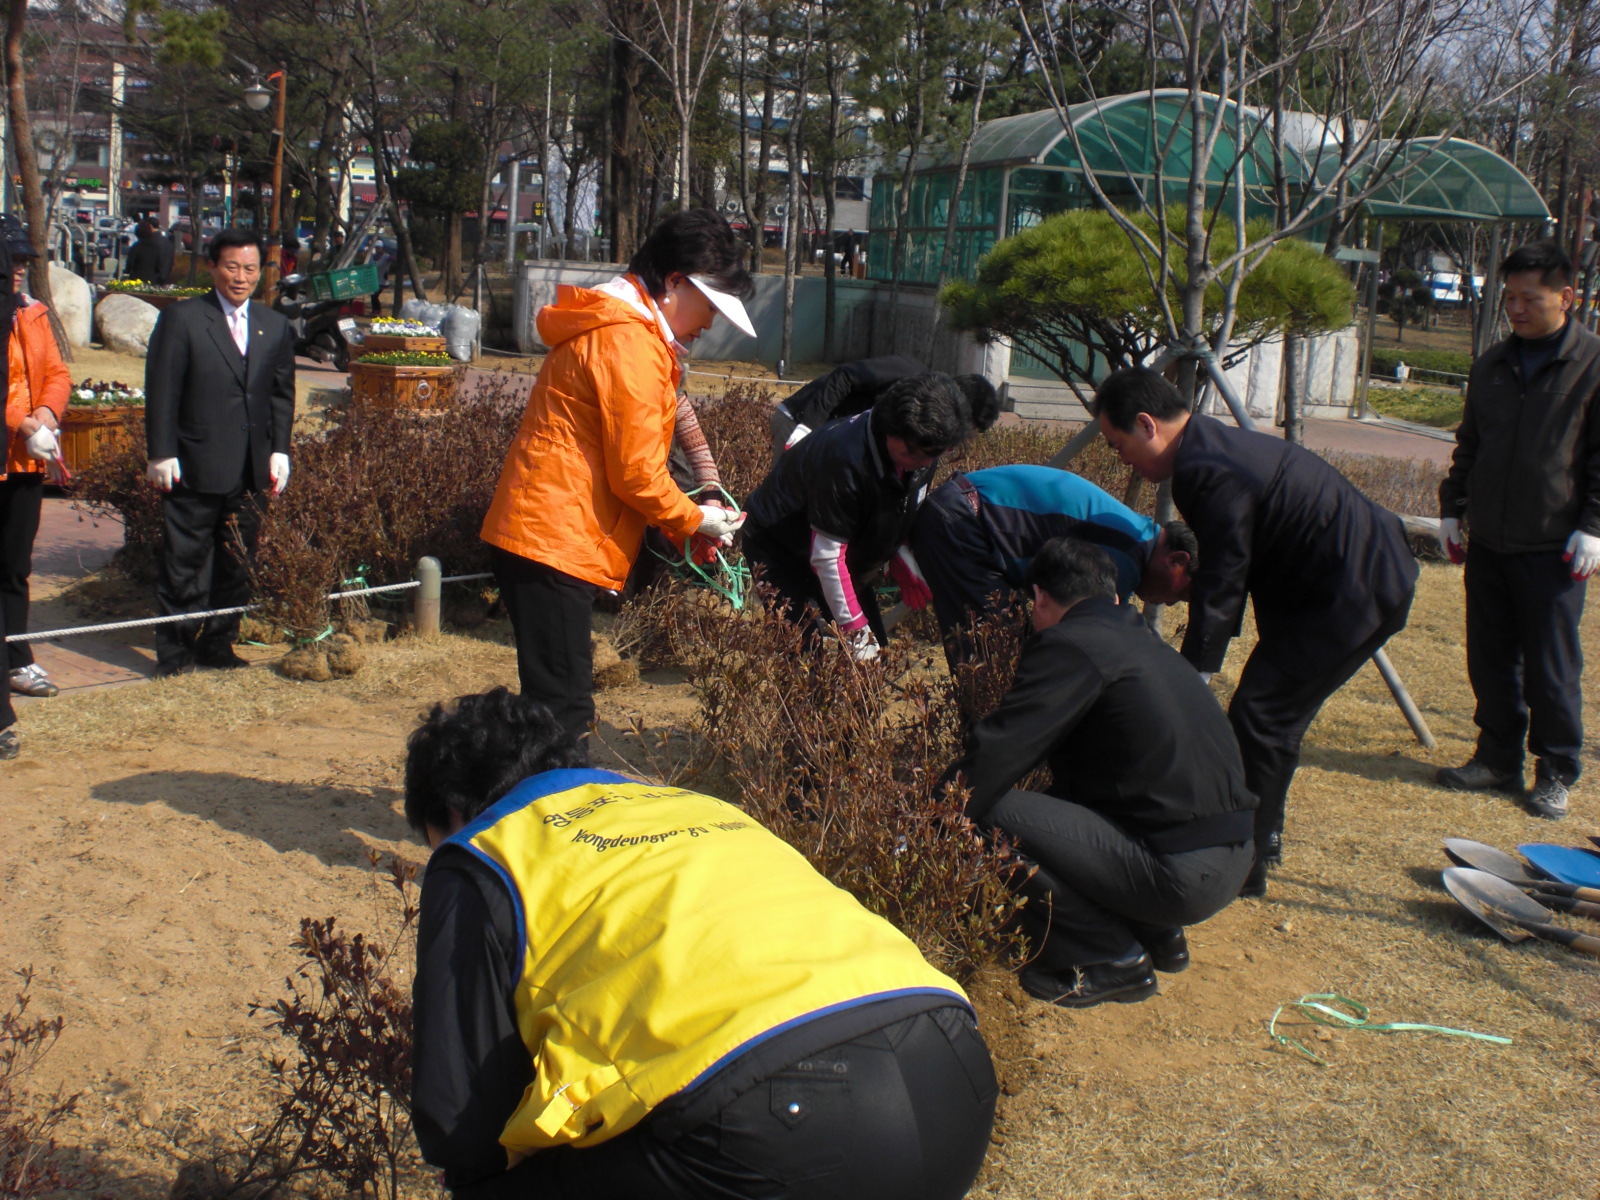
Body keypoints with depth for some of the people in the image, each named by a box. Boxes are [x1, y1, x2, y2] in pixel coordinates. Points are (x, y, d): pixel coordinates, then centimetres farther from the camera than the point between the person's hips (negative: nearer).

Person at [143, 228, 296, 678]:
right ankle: (174, 650, 12)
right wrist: (161, 454, -10)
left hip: (251, 471, 4)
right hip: (195, 467, -4)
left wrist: (279, 450, 6)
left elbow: (281, 394, 15)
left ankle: (218, 644, 21)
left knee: (236, 564, 9)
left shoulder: (275, 326, 12)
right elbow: (161, 392, -5)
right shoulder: (181, 320, -2)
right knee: (184, 562, 2)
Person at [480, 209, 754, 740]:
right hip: (555, 542, -11)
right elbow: (635, 473, -16)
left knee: (563, 701, 15)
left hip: (539, 535, 11)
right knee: (562, 709, -9)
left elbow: (620, 460, 22)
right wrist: (694, 520, 0)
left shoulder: (607, 329, 19)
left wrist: (688, 519, 12)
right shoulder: (629, 344, -15)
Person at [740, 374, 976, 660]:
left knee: (875, 651, 3)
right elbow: (827, 556, -32)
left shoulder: (921, 455, -14)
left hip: (849, 563, 8)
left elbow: (905, 519, 6)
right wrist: (856, 630, -29)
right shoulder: (846, 457, -38)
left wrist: (909, 572, -6)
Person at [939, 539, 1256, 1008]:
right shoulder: (1142, 640, 17)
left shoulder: (1068, 646, -11)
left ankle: (1111, 961, 0)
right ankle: (1158, 934, 20)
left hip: (1179, 876, -9)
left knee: (992, 812, -12)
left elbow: (999, 752, -15)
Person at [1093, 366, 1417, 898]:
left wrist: (1193, 674, -15)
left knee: (1258, 716, -7)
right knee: (1274, 715, 18)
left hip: (1355, 591, -11)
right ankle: (1261, 838, 32)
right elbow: (1227, 569, 17)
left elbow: (1222, 582, -19)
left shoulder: (1207, 471, -21)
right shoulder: (1217, 444, 10)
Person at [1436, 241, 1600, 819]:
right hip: (1487, 543, 5)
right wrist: (1454, 507, 15)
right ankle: (1498, 757, 23)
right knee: (1490, 660, 11)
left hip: (1553, 549, -5)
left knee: (1552, 668, 2)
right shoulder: (1492, 364, 12)